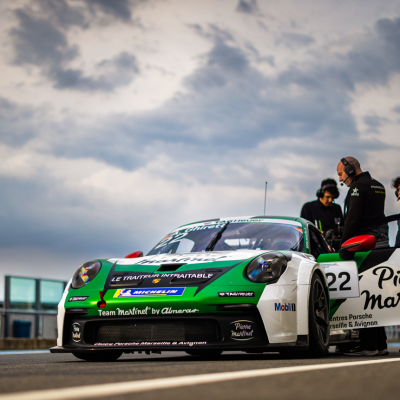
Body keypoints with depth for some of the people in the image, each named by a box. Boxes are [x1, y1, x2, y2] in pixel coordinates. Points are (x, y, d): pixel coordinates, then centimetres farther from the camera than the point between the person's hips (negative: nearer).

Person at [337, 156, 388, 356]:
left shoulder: (358, 187, -8)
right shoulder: (379, 186, 20)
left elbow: (353, 219, -15)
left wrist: (343, 245, -8)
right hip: (381, 243, 9)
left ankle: (367, 345, -11)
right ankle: (380, 344, 11)